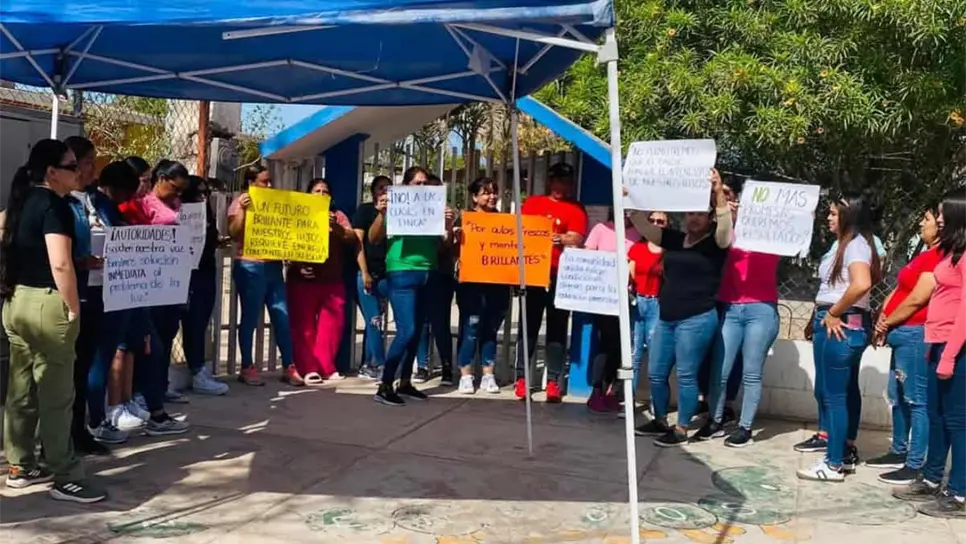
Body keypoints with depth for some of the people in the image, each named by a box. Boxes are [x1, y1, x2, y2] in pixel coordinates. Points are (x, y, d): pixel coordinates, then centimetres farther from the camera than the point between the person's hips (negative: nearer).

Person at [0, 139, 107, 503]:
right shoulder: (55, 204, -15)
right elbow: (61, 265, -23)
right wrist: (74, 309, -15)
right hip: (46, 304, -9)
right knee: (56, 396, -3)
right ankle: (66, 479, 3)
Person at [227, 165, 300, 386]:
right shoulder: (240, 203, -1)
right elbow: (234, 234, -12)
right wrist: (242, 209, -21)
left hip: (273, 266, 6)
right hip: (250, 267, -6)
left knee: (282, 317, 4)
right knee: (250, 318, 1)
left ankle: (288, 368, 9)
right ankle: (247, 368, 10)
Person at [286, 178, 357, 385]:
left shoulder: (338, 215, 16)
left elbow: (352, 240, 2)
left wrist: (338, 228, -17)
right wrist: (297, 264, -17)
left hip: (332, 280, 3)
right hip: (303, 279, -3)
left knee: (332, 324, 1)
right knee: (304, 325, -4)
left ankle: (326, 368, 10)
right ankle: (308, 369, -2)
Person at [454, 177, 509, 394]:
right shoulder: (465, 219, 0)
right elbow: (456, 251, -4)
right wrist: (454, 238, -23)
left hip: (497, 283, 4)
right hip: (471, 282, -4)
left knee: (491, 329, 9)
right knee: (471, 328, -3)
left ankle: (488, 376, 15)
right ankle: (466, 376, 5)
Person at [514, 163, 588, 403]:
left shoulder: (576, 209, 6)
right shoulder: (532, 203, 13)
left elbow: (575, 240, -5)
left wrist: (558, 238, -25)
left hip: (561, 277, -1)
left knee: (557, 329, 1)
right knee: (528, 325, 4)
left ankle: (553, 381, 4)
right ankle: (521, 377, 9)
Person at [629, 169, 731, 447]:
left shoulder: (716, 242, -3)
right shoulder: (674, 239, 10)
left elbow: (725, 223, -23)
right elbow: (642, 225, 6)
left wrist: (718, 191, -36)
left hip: (697, 319, -6)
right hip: (666, 318, 6)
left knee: (686, 375, -1)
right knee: (656, 373, 12)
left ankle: (681, 429, 10)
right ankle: (660, 421, 29)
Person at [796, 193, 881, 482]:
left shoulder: (855, 244, -14)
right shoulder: (850, 244, 15)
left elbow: (861, 284, -30)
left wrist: (832, 313, -19)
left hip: (840, 325, -10)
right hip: (850, 325, 10)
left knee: (832, 394, -5)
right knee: (847, 391, 16)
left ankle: (834, 464, 0)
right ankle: (848, 453, 27)